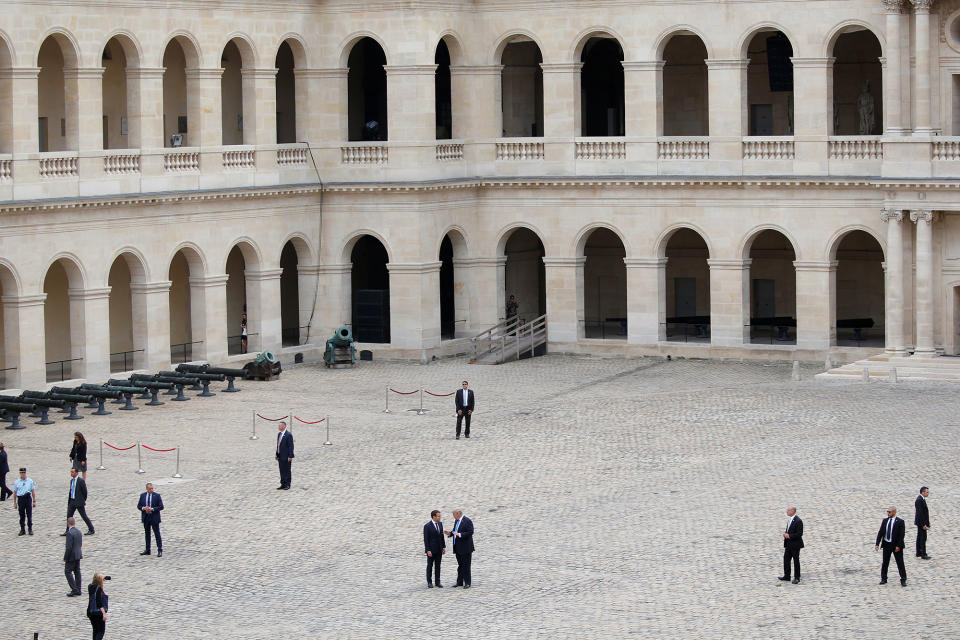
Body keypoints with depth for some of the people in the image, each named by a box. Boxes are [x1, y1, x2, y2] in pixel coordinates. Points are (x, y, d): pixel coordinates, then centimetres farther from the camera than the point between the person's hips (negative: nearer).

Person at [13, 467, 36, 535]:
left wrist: (34, 501, 5)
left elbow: (33, 491, 8)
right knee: (22, 515, 4)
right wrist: (15, 502, 6)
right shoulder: (17, 482, 5)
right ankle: (22, 529, 12)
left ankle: (30, 529, 9)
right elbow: (15, 492, 8)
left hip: (28, 498, 0)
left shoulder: (30, 481, 5)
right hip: (20, 499, 0)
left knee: (29, 515, 0)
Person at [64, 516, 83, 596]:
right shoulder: (79, 532, 7)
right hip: (78, 555, 9)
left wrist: (65, 558, -14)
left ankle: (74, 589, -8)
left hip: (72, 556, -9)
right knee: (77, 572, 12)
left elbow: (69, 547, -22)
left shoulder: (70, 533, -20)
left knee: (68, 572, -1)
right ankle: (78, 590, 15)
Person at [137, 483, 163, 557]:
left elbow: (161, 507, -7)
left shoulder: (157, 496, -5)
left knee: (157, 534, -4)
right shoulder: (142, 495, 5)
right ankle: (147, 550, 20)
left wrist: (152, 509, -19)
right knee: (147, 534, 12)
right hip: (146, 517, 4)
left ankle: (160, 551, -4)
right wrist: (143, 508, -13)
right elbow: (139, 506, 9)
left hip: (154, 517, -4)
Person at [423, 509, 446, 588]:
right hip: (431, 549, -5)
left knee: (438, 566, 9)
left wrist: (444, 547, 8)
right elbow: (426, 539, -13)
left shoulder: (440, 524, 6)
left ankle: (437, 582, 14)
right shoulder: (427, 526, -13)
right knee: (430, 566, 5)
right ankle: (429, 582, 11)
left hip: (439, 549, 5)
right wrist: (428, 550, -17)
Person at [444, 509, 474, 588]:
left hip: (465, 548, -8)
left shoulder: (467, 521, -13)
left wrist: (460, 534, -25)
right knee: (460, 565, 13)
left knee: (466, 565, -3)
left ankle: (467, 583, 1)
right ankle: (460, 582, 19)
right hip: (458, 548, 8)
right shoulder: (456, 521, 13)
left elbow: (470, 532, -19)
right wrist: (450, 533, 2)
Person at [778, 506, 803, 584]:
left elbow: (799, 534, -21)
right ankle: (786, 576, 21)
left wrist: (789, 536, -20)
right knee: (786, 559, 11)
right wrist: (785, 533, 1)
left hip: (795, 545, -9)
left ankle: (797, 578, 11)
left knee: (796, 561, 2)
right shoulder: (790, 520, 10)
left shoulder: (798, 521, -19)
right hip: (788, 544, 9)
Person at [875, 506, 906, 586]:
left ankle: (903, 580, 8)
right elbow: (880, 532, 5)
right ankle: (883, 579, 21)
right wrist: (877, 544, -3)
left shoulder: (900, 522, -8)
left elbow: (901, 535, -11)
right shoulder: (885, 521, 6)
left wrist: (898, 546, -17)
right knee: (885, 562, 9)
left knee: (900, 563, 1)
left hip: (896, 545, -4)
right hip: (886, 544, 4)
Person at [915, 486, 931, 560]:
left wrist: (927, 523, 17)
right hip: (921, 522, -11)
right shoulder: (919, 500, -21)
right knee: (923, 538, -8)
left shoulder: (922, 499, 11)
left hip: (921, 522, 11)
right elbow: (920, 513, -24)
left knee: (920, 537, 15)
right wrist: (923, 524, -23)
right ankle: (923, 555, -6)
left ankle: (918, 553, 22)